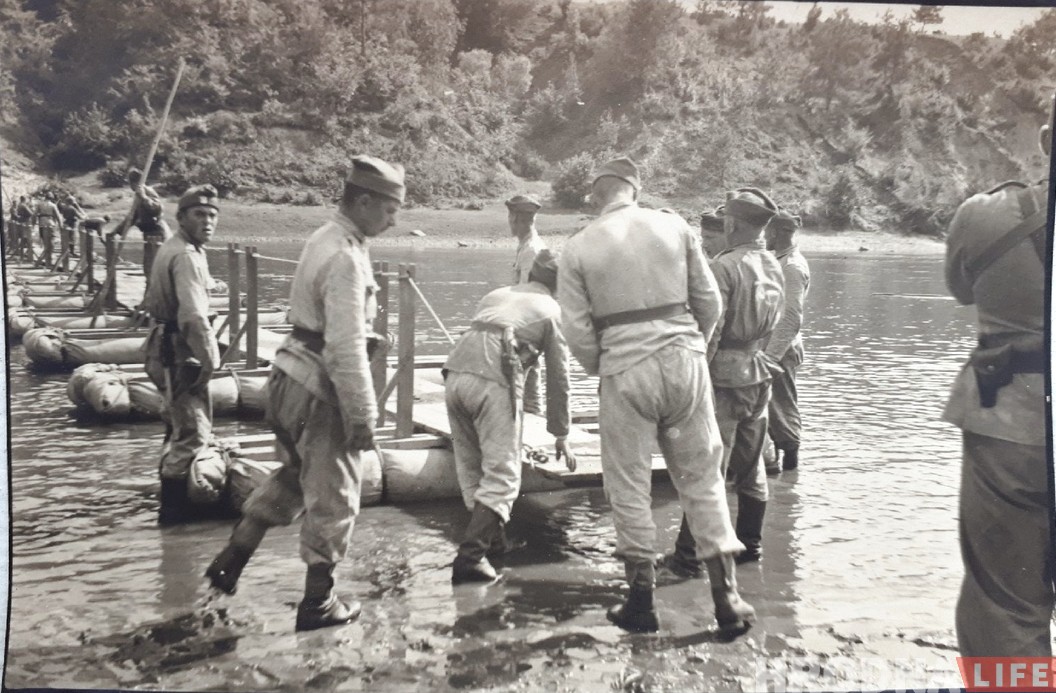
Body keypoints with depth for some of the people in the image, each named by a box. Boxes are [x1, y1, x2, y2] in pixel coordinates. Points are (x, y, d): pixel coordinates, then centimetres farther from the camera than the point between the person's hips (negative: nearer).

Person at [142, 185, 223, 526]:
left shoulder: (169, 249, 13)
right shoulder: (187, 256, -21)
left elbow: (152, 301, 24)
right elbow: (194, 317, -30)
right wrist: (210, 359, -21)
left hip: (165, 347, 11)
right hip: (181, 353, -11)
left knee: (181, 427, 24)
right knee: (192, 433, -3)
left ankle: (174, 499, 37)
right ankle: (174, 508, 5)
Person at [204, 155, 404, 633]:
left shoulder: (323, 239, 8)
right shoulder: (346, 258, -22)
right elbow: (346, 349, -25)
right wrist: (362, 417, -19)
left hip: (289, 378, 9)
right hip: (322, 391, -9)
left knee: (293, 476, 26)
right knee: (332, 498, 6)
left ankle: (231, 561, 28)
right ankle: (318, 603, 19)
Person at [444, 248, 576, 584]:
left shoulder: (496, 295, 31)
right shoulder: (552, 310, 17)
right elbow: (558, 377, 16)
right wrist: (561, 435, 25)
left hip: (456, 372, 6)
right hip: (494, 380, -5)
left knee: (471, 466, 19)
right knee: (502, 475, -1)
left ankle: (489, 536, 31)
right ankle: (470, 556, -11)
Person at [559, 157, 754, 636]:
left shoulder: (578, 248, -1)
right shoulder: (675, 227, 4)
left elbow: (577, 331, -2)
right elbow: (709, 302, 6)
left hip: (625, 369, -2)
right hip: (684, 361, 2)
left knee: (629, 488, 9)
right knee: (702, 480, 11)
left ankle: (642, 601, 15)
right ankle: (727, 599, 13)